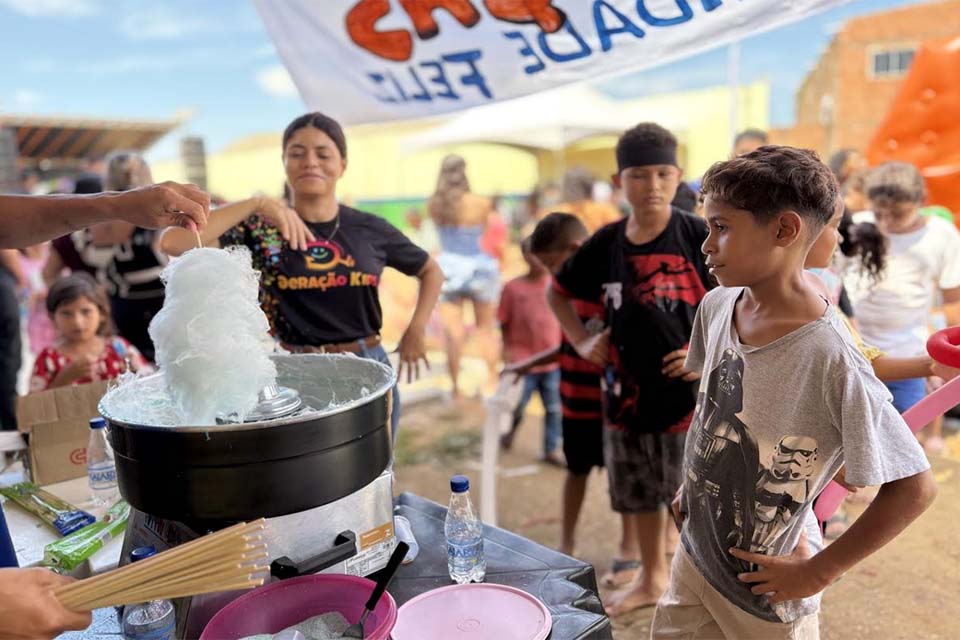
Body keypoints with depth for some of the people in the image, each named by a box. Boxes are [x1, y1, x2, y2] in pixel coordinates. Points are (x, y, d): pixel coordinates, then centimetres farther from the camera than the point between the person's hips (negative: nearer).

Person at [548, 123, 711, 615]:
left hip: (690, 391, -4)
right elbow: (558, 291, 14)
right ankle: (652, 579, 42)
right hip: (627, 390, 5)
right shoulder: (606, 243, -1)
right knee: (638, 495, 20)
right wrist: (582, 340, 4)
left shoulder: (700, 237, -12)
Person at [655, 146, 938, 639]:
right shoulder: (717, 306, -8)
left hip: (765, 592, -6)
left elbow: (914, 488, -21)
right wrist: (691, 482, 8)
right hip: (693, 555, 6)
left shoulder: (831, 359, -28)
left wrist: (816, 573, -16)